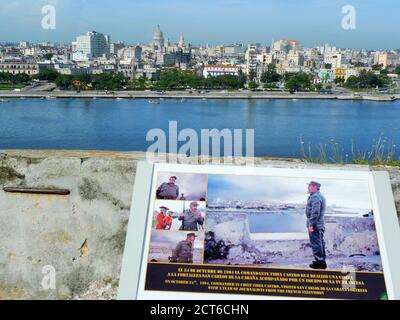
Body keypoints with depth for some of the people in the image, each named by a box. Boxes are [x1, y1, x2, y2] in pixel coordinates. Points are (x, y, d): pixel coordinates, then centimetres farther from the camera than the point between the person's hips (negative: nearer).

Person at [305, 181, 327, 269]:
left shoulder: (315, 197, -17)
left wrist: (311, 224, -22)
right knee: (320, 243, 16)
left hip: (315, 225, -11)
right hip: (320, 225, 11)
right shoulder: (320, 196, 18)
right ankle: (322, 261, 24)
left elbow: (315, 212, -24)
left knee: (315, 244, -5)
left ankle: (319, 261, -2)